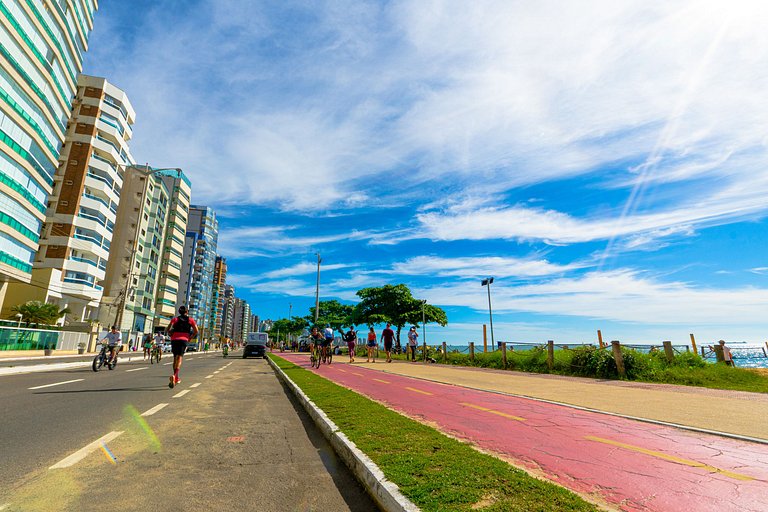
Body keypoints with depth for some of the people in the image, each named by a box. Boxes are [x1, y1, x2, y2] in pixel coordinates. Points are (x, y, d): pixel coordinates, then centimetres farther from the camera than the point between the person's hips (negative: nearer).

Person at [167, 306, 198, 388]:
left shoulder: (175, 319, 11)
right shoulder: (190, 320, 9)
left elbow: (168, 329, -2)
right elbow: (196, 331, 1)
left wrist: (172, 335, 15)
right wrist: (190, 338, 14)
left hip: (174, 340, 2)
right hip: (184, 340, -2)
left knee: (175, 358, 15)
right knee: (179, 358, -8)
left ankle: (176, 378, 22)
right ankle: (174, 375, -33)